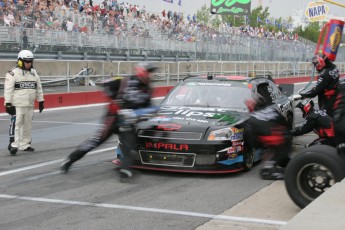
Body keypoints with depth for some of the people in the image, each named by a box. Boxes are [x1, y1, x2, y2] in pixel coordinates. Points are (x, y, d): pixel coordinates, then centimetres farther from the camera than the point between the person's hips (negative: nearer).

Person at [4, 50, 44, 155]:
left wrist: (41, 101, 16)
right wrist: (8, 104, -15)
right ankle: (14, 146, -10)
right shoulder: (13, 73, -8)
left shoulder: (34, 73, 12)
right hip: (17, 105, -6)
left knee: (27, 125, 11)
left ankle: (25, 145, 20)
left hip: (30, 105, 6)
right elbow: (8, 90, -11)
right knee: (16, 125, -11)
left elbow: (38, 88, 18)